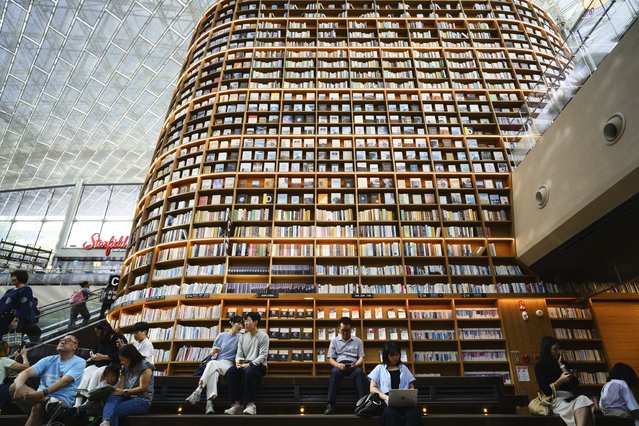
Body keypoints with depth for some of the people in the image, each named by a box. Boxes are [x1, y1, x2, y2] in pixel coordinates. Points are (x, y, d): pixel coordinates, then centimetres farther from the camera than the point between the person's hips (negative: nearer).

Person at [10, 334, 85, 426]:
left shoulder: (79, 362, 1)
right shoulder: (48, 360, 16)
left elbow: (65, 381, -16)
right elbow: (26, 372, 0)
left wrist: (43, 393, -31)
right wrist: (19, 386, -23)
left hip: (62, 401, -6)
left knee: (38, 406, -38)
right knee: (14, 387, -21)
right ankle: (47, 402, -31)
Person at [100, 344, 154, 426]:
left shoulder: (145, 367, -6)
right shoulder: (125, 368, 16)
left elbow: (143, 388, -14)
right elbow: (121, 388, 6)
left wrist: (124, 392, -21)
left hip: (142, 401, -5)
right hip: (128, 398, 5)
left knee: (115, 410, -29)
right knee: (112, 398, -28)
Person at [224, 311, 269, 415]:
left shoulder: (263, 336, -4)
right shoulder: (242, 337, 15)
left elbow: (263, 356, -13)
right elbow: (239, 354, 9)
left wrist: (250, 364, -26)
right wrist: (238, 361, -16)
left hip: (258, 365, -5)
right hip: (245, 364, 5)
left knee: (249, 372, -39)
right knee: (230, 372, -25)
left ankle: (251, 404, -30)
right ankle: (237, 404, -24)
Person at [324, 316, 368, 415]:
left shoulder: (358, 340, 14)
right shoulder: (334, 340, 12)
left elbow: (361, 358, 8)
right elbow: (331, 359, 7)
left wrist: (355, 364, -15)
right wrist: (338, 365, -16)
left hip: (353, 366, 0)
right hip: (339, 366, 0)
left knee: (359, 372, -35)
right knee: (335, 372, -37)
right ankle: (330, 404, -40)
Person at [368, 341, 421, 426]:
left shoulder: (404, 368, 24)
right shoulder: (379, 368, 17)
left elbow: (411, 387, 20)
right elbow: (373, 388, 8)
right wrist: (386, 397, -13)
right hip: (387, 401, -2)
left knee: (415, 412, -37)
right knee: (389, 413, -41)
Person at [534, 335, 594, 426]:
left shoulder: (561, 363, 20)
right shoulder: (540, 366, 2)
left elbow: (575, 384, 8)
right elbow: (546, 391, -6)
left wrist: (561, 365, 7)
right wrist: (560, 380, -18)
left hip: (570, 398, 5)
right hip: (555, 400, -5)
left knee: (583, 399, -30)